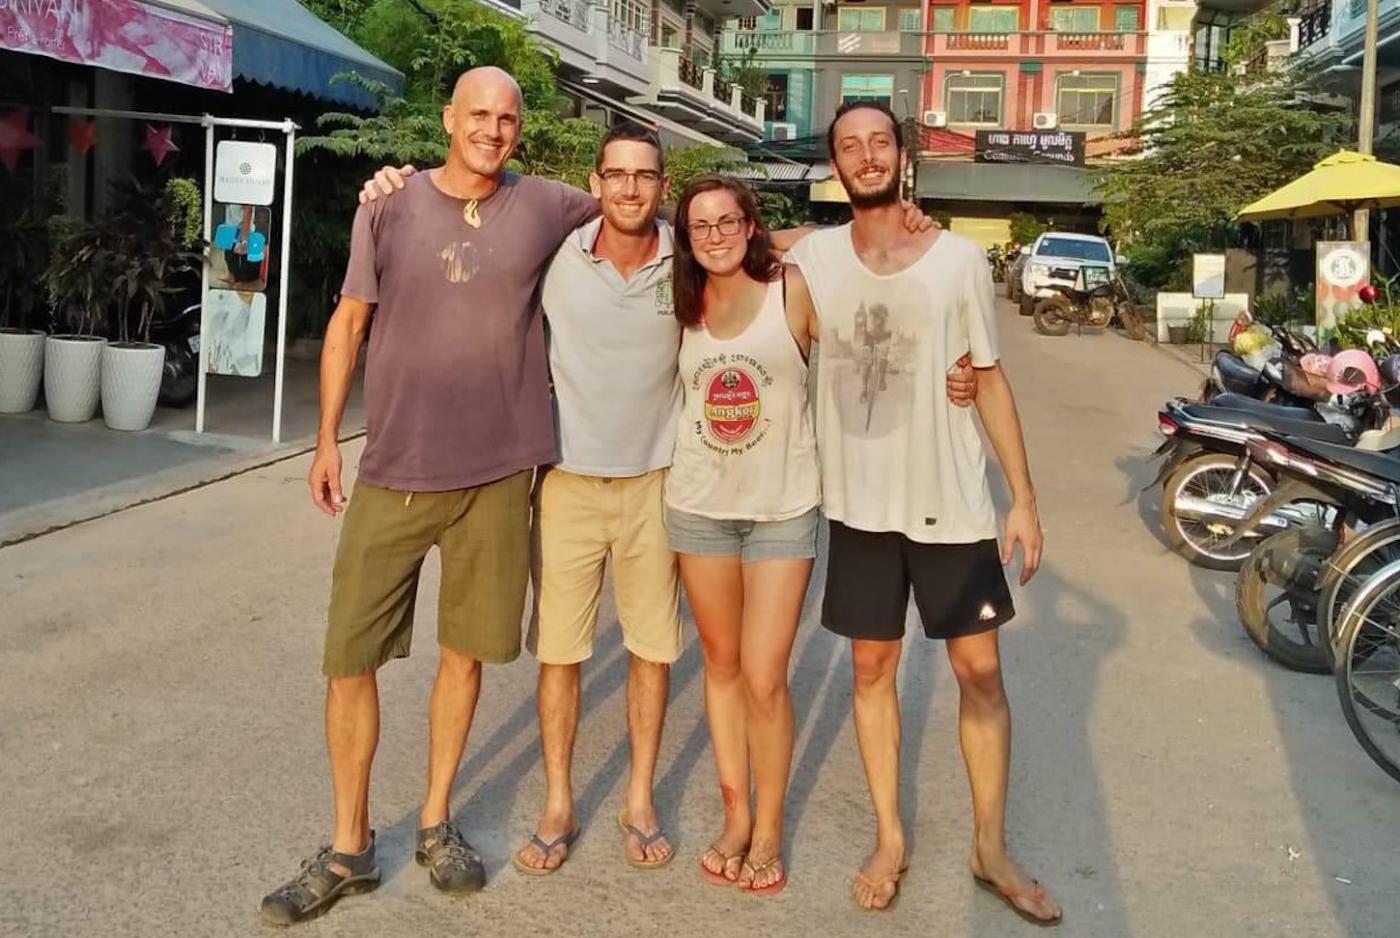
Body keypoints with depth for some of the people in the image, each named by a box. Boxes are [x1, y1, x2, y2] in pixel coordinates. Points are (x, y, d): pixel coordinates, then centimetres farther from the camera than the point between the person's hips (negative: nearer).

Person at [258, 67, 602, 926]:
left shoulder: (547, 206, 2)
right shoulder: (390, 205, 1)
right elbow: (349, 322, 6)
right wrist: (328, 437, 5)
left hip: (496, 473, 1)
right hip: (393, 471, 0)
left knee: (466, 651, 11)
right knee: (350, 658, 1)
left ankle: (437, 823, 30)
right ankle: (349, 848, 19)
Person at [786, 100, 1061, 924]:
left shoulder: (960, 258, -3)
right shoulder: (812, 258, -1)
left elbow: (991, 381, 2)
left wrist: (1025, 498, -1)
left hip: (953, 497, 0)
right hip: (859, 500, 1)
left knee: (980, 668, 5)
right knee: (873, 667, 9)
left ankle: (991, 847, 22)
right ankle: (890, 839, 25)